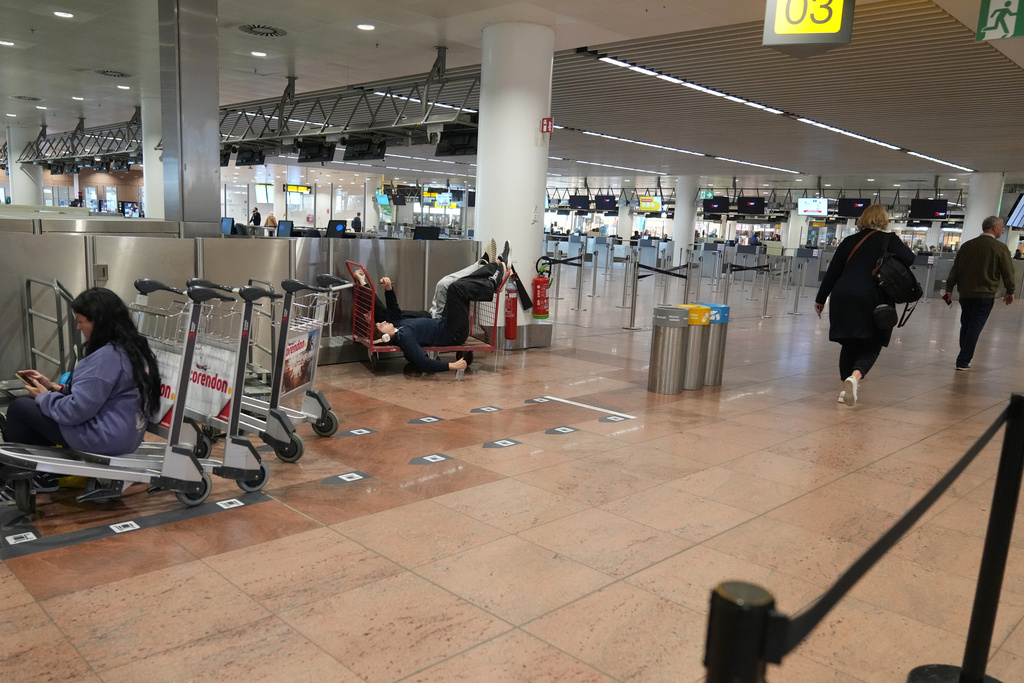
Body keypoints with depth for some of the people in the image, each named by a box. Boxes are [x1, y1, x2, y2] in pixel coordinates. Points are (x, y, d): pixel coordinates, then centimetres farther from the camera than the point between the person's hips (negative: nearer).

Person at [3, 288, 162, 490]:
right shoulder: (134, 347, 5)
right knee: (39, 405, 21)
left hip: (103, 439, -9)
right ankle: (43, 474, 24)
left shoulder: (106, 357, -23)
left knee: (19, 407, 6)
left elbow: (75, 410, -22)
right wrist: (54, 388, 12)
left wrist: (43, 397, -4)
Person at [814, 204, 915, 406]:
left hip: (842, 298, 3)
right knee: (871, 346, 5)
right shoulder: (889, 240, 4)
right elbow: (909, 258, -12)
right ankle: (854, 376, -22)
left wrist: (821, 299, 20)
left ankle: (846, 388, 19)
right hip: (871, 300, -3)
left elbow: (832, 272, 12)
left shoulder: (850, 241, 13)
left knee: (849, 345, 17)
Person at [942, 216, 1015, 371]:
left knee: (965, 326, 15)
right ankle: (963, 362, -2)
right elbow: (1008, 272, -5)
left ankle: (964, 359, 19)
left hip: (965, 293, 5)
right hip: (985, 295, -4)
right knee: (974, 328, -1)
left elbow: (955, 269, 8)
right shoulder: (1000, 248, -7)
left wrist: (949, 289, 13)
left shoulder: (966, 245, 6)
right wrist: (1010, 291, 9)